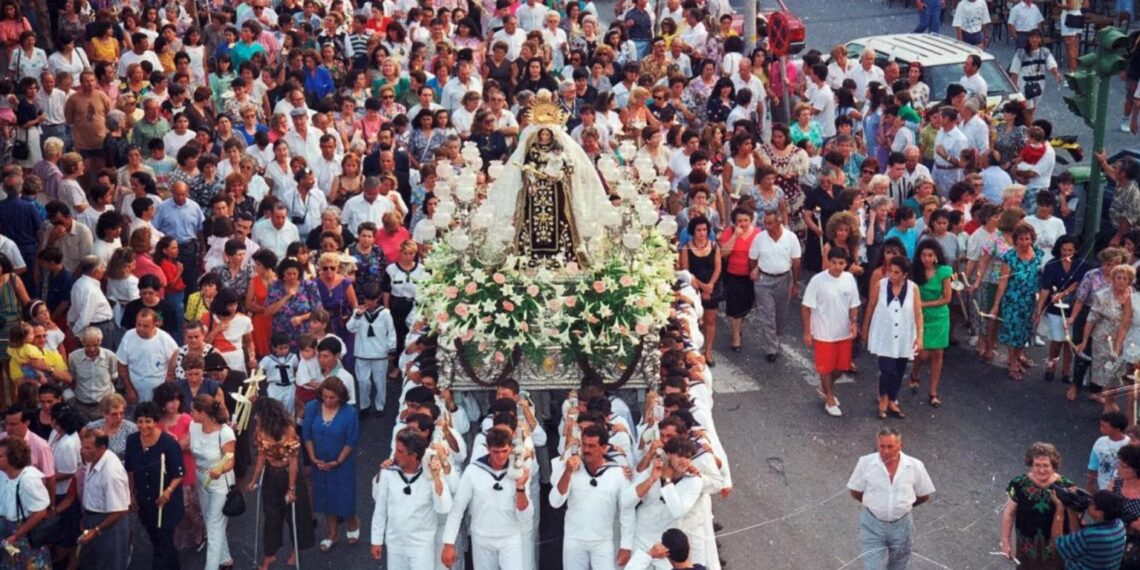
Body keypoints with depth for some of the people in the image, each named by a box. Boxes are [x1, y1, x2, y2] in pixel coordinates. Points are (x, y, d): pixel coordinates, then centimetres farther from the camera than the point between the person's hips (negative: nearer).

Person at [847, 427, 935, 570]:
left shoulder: (915, 466, -13)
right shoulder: (866, 463, -14)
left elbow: (924, 495, 2)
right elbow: (855, 491, -1)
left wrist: (903, 505, 10)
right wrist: (875, 504, 5)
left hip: (901, 525, 2)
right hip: (873, 525, -2)